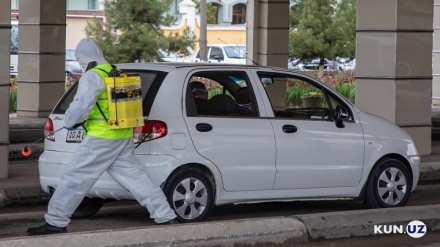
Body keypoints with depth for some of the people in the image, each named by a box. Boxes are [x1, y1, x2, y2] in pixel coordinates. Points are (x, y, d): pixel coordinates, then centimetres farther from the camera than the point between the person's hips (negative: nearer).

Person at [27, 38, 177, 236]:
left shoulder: (92, 76, -13)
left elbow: (81, 106, -23)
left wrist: (69, 122, -3)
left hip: (102, 138, -8)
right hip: (123, 137, 9)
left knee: (74, 177, -3)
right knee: (133, 176, 11)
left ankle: (56, 223, -1)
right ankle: (166, 216, 8)